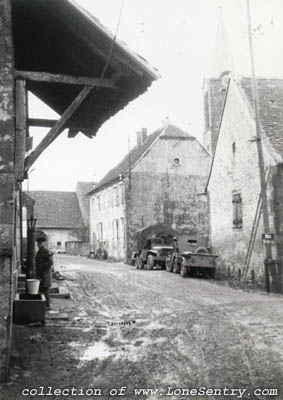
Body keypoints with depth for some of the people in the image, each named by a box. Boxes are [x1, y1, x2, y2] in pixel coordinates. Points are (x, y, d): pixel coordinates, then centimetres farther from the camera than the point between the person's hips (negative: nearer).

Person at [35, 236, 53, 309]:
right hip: (40, 273, 10)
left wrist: (41, 266, -19)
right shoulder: (40, 251, 17)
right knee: (41, 289, 12)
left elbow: (50, 262, -21)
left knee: (45, 289, -8)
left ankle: (47, 305, -3)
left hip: (45, 273, -10)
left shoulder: (46, 251, -14)